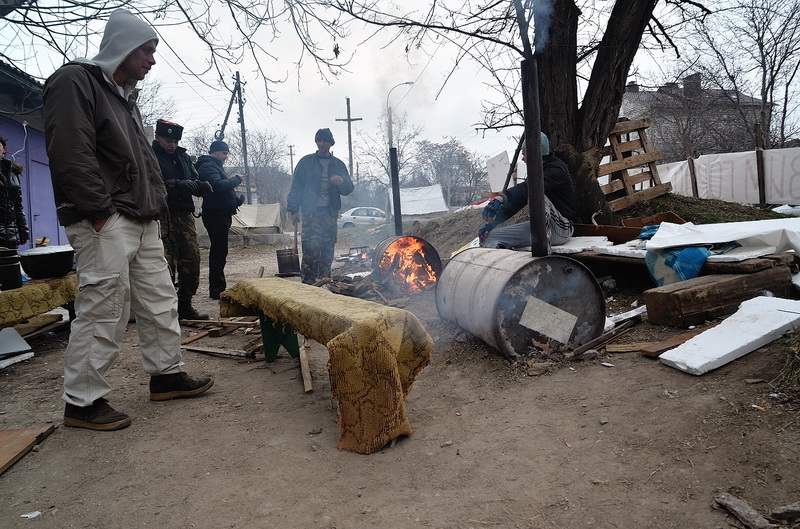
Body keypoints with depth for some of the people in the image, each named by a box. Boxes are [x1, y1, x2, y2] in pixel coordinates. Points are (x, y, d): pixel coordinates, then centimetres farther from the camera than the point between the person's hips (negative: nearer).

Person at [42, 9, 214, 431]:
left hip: (143, 222, 10)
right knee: (102, 311, -7)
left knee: (159, 302, 12)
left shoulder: (125, 95, 23)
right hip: (105, 223, -9)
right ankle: (82, 401, 4)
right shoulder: (75, 81, -5)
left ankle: (167, 375, 24)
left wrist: (156, 205, 14)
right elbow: (71, 155, -17)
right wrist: (100, 211, -19)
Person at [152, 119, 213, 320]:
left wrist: (202, 185, 0)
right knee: (166, 265, -8)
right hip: (163, 218, -6)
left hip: (185, 215, 7)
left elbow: (195, 180, 23)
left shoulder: (183, 157, 21)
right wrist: (178, 185, -23)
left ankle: (185, 306, 19)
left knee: (191, 261, 6)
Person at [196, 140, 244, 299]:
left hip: (221, 214, 11)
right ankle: (217, 289, -4)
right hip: (216, 214, -11)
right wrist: (236, 179, -14)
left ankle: (218, 288, 21)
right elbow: (218, 185, -28)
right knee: (219, 251, -9)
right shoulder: (208, 167, -11)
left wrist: (236, 199, 7)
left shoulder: (214, 166, 23)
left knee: (219, 251, 13)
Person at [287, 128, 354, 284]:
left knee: (328, 250, 5)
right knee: (311, 248, -12)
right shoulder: (306, 162, 6)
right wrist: (294, 210, -4)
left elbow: (349, 189, 12)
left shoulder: (338, 164, 14)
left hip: (330, 213, 4)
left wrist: (342, 182, -11)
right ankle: (307, 282, -9)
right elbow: (296, 186, 3)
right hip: (311, 212, -3)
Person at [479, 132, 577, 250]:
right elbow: (516, 200, 12)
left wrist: (500, 198, -50)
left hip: (561, 229, -8)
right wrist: (492, 223, 1)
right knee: (490, 236, -5)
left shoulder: (557, 170, -14)